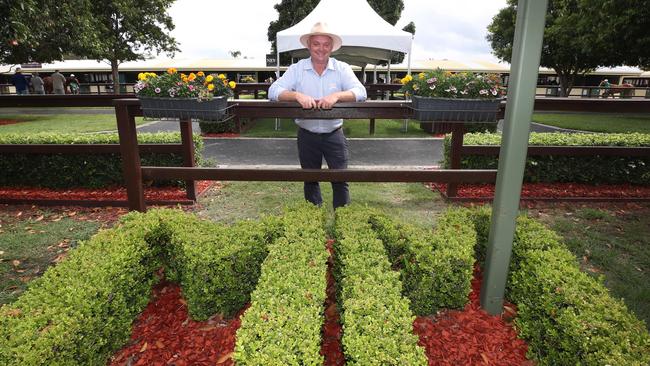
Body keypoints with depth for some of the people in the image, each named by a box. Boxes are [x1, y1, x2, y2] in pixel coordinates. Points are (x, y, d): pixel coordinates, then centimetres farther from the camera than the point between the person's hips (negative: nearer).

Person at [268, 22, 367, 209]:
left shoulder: (342, 69, -3)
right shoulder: (296, 69, -3)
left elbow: (360, 92, -15)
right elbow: (273, 91, -13)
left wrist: (336, 96, -33)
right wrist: (297, 95, -31)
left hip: (334, 134, -1)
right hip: (307, 135, 1)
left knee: (340, 179, 2)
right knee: (310, 180, 15)